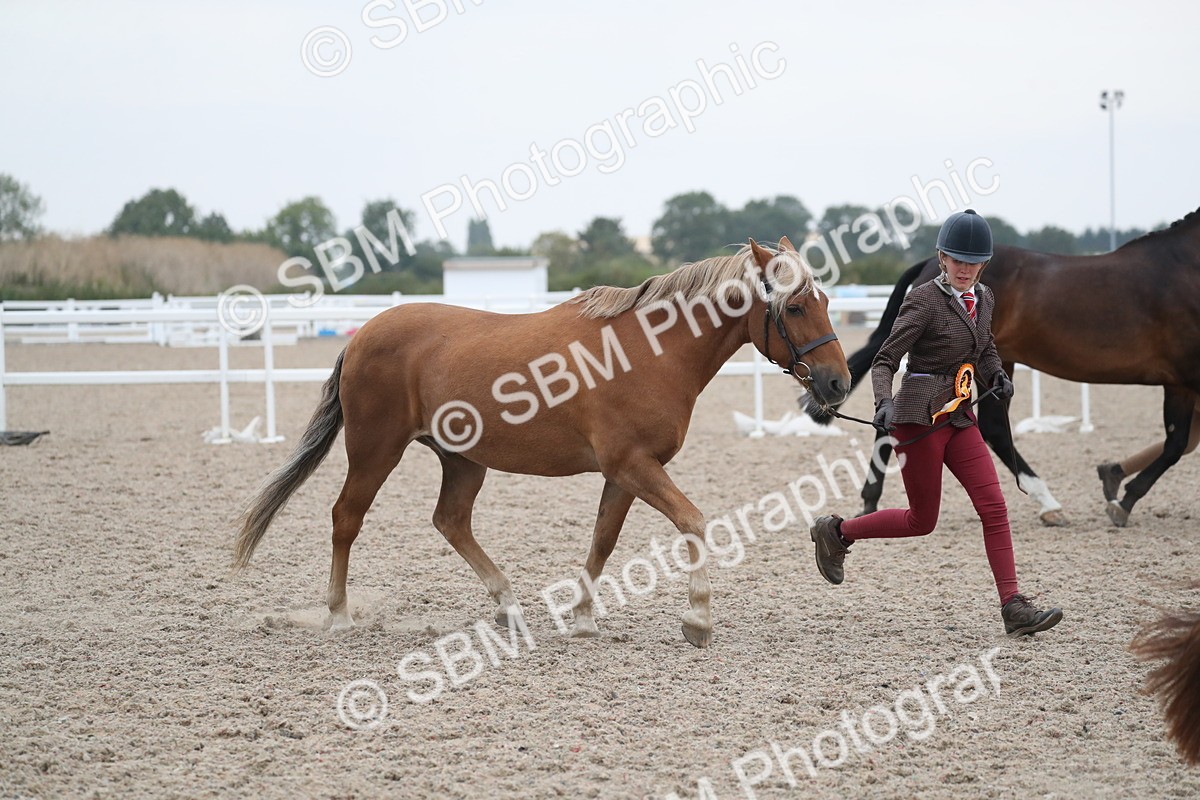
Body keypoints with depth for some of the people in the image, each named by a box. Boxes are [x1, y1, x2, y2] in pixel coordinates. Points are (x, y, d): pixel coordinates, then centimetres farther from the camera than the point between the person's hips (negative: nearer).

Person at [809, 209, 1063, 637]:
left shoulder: (983, 298, 9)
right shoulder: (925, 300, -13)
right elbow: (885, 359, -13)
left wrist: (998, 377, 6)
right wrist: (883, 403, -30)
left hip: (959, 417, 7)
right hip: (919, 415, -7)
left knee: (994, 506, -5)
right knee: (922, 521, 3)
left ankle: (1013, 607, -6)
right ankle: (836, 531, 25)